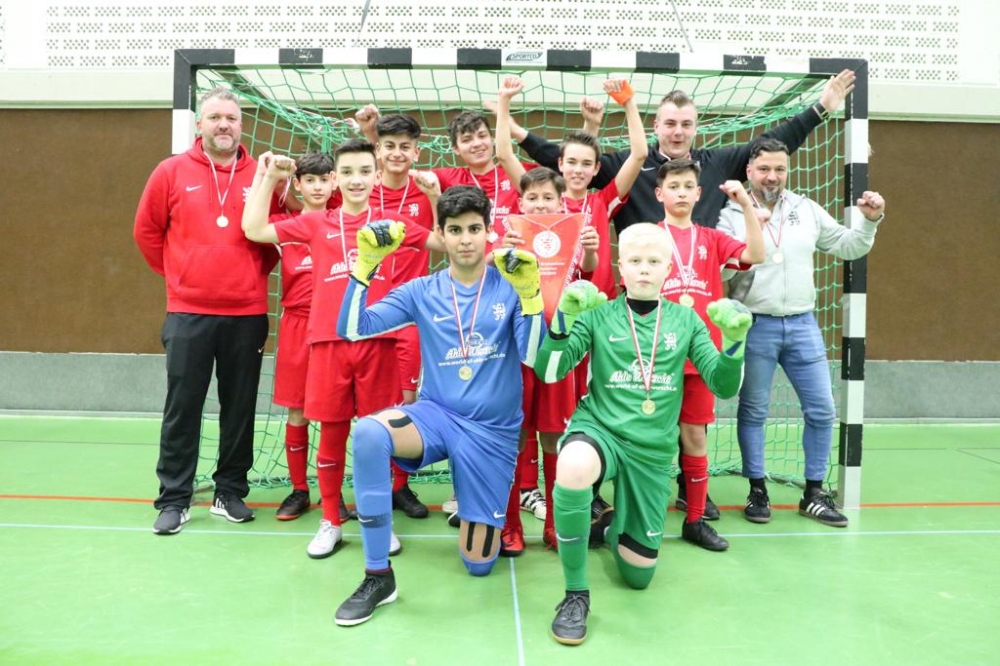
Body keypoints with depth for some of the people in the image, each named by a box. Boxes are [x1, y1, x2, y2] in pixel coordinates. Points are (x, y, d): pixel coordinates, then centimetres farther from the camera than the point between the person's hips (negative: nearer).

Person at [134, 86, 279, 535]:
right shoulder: (172, 171, 3)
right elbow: (147, 231, 9)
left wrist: (253, 274, 6)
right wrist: (176, 273, 9)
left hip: (247, 314, 1)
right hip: (188, 312, -1)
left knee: (240, 408, 8)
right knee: (182, 408, 3)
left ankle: (230, 492, 22)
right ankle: (174, 499, 15)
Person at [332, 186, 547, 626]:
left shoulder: (510, 286, -3)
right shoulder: (421, 292, 1)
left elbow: (533, 356, -12)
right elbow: (351, 329, -5)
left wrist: (530, 293, -24)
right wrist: (365, 263, -15)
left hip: (493, 432, -1)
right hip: (436, 416, 1)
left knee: (478, 562, 2)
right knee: (368, 432, -33)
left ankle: (483, 522, 41)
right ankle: (377, 576, -18)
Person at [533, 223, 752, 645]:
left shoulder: (685, 320, 4)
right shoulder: (598, 314, -2)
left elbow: (724, 387, 1)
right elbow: (548, 373, -10)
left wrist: (734, 341, -18)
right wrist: (565, 317, -26)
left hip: (652, 450, 3)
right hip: (598, 428, -2)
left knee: (639, 573, 7)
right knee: (573, 467, -41)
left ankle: (616, 528, 45)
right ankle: (576, 593, -19)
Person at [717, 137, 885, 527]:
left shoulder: (807, 210, 8)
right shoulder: (732, 214, -4)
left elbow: (848, 247, 16)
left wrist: (870, 221, 0)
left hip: (802, 324, 4)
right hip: (755, 326, -4)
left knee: (822, 411, 6)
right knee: (753, 412, 5)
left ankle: (814, 493, 21)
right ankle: (757, 491, 20)